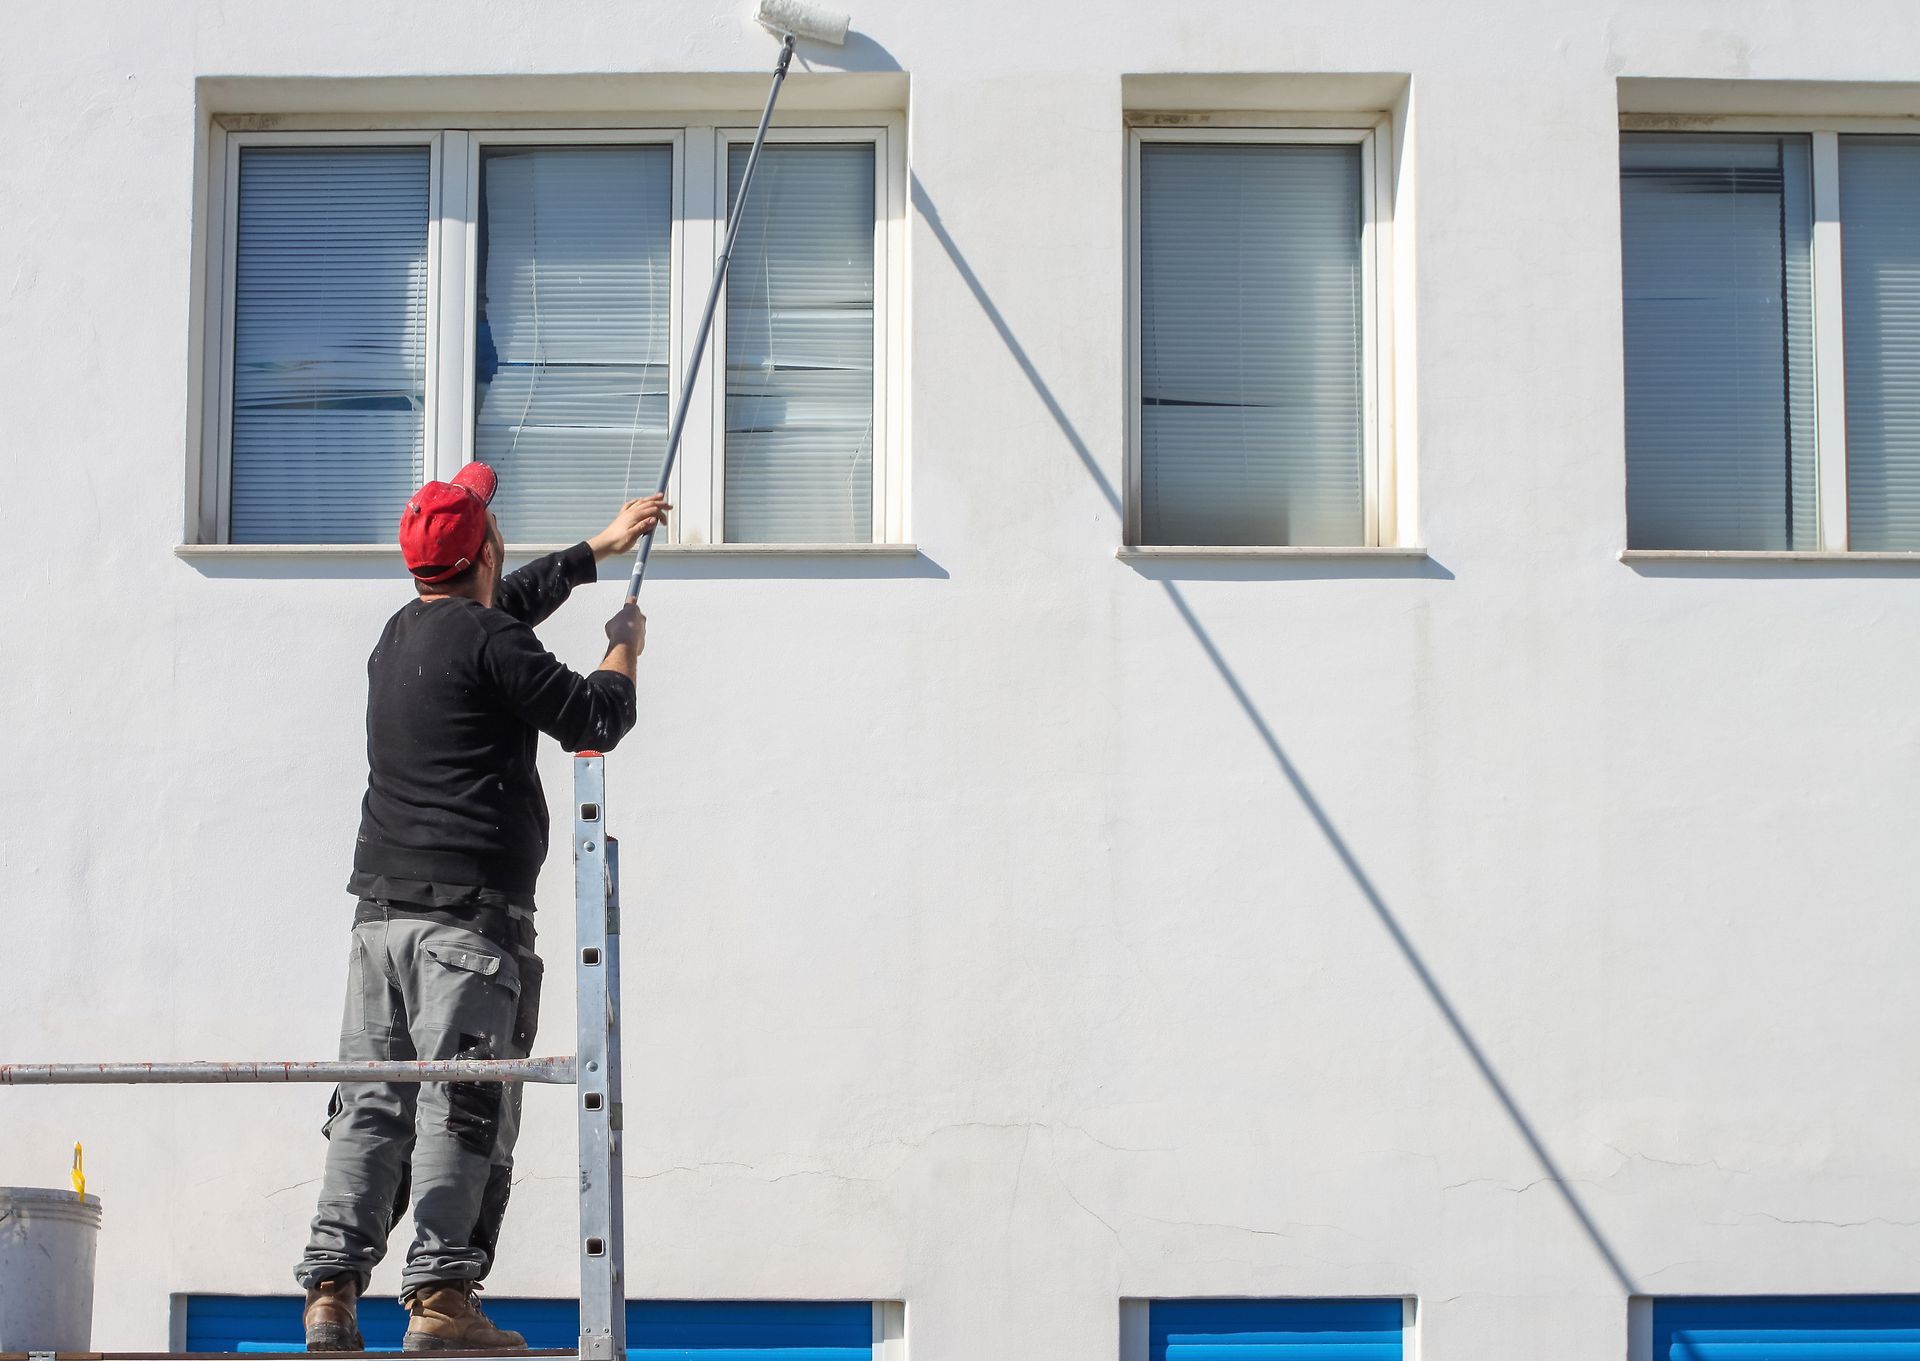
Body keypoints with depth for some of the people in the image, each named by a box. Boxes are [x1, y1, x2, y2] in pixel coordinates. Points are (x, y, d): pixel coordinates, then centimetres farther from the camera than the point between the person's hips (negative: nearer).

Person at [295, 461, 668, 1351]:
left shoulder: (401, 634, 18)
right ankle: (439, 1299, -11)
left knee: (370, 1103, 5)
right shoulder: (488, 639, -7)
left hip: (380, 909, 7)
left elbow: (506, 602, 36)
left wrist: (600, 547, 45)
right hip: (469, 912, -7)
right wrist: (624, 652, 16)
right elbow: (592, 724, -4)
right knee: (464, 1106, -7)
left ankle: (331, 1293, -1)